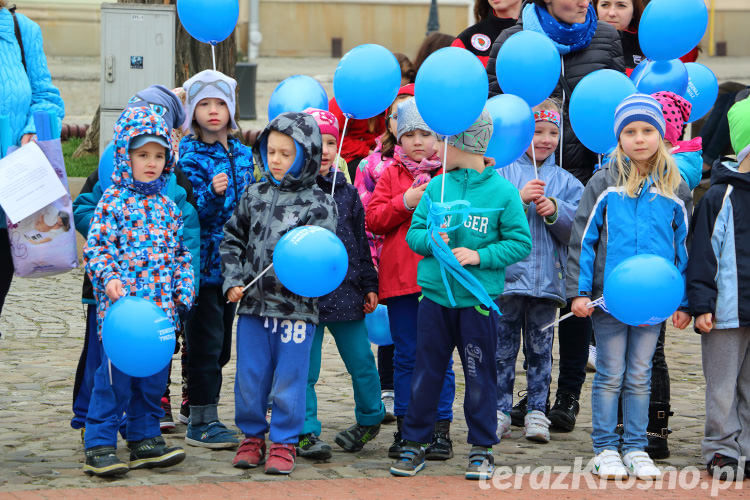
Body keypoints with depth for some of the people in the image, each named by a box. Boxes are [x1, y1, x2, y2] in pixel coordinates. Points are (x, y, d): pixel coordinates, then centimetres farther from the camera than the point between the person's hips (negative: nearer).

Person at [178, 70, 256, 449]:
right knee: (206, 342, -6)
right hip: (202, 260, -6)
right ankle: (201, 421, 0)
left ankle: (203, 415, 22)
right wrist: (213, 194, -33)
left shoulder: (242, 154, 11)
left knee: (222, 344, 12)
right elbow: (190, 212, -17)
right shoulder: (189, 155, -8)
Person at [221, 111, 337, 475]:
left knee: (288, 380, 2)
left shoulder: (318, 204, -4)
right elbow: (232, 239, 16)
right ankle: (252, 436, 26)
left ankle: (284, 443, 15)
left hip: (296, 307, -4)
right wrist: (233, 280, 4)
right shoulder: (254, 196, 9)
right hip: (252, 304, 4)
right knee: (249, 377, 10)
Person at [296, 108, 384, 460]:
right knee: (305, 369, 1)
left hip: (346, 294, 3)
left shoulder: (347, 192, 9)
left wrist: (369, 286, 12)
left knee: (361, 361, 8)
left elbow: (361, 242, 15)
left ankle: (369, 419, 29)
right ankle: (306, 433, 10)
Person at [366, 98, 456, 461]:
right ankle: (405, 428, 14)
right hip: (400, 277, 2)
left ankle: (440, 429, 7)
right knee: (406, 356, 7)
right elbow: (373, 220, 2)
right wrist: (405, 203, -11)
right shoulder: (391, 176, 10)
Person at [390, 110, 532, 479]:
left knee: (479, 376, 4)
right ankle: (414, 443, 18)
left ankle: (482, 448, 16)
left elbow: (520, 243, -5)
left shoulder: (503, 192, -5)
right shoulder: (436, 186, 6)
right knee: (425, 372, 8)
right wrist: (431, 240, -13)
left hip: (478, 298, -3)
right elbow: (414, 231, 8)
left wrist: (480, 256, -15)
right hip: (435, 294, 3)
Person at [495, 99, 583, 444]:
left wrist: (555, 210, -12)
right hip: (507, 273, -2)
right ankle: (500, 411, 9)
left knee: (540, 347, 6)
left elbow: (578, 228, 4)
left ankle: (537, 411, 11)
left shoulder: (566, 182, 11)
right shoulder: (503, 172, 4)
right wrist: (519, 199, -18)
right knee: (503, 347, 2)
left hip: (547, 278, 2)